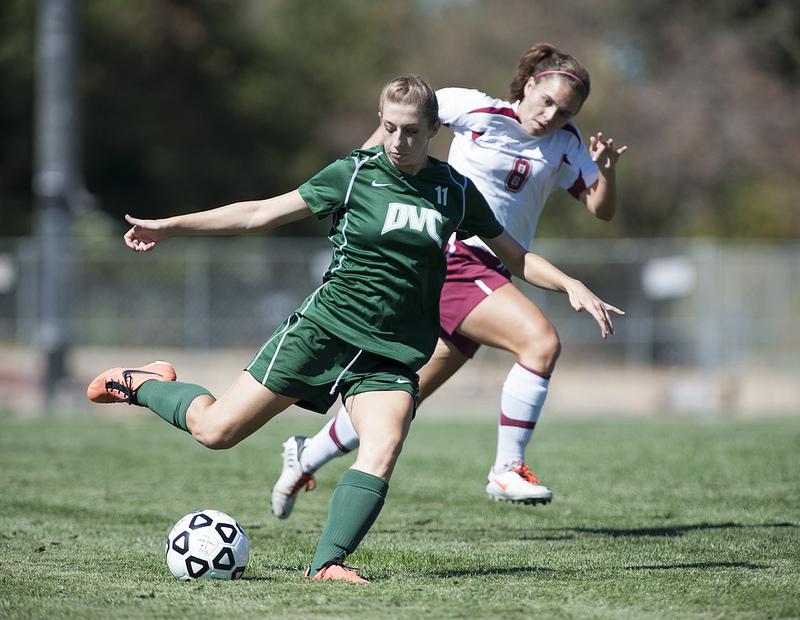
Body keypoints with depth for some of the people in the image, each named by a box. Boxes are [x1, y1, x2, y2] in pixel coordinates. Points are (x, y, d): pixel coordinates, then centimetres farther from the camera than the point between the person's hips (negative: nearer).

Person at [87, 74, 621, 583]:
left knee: (384, 449, -25)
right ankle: (144, 385, 24)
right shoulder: (352, 175, -2)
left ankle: (328, 563, -25)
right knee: (216, 430, -5)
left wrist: (572, 286, 0)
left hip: (393, 354, 2)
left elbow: (515, 255, 16)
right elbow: (261, 214, 3)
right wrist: (170, 227, 2)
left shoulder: (456, 191, 5)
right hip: (325, 328, -2)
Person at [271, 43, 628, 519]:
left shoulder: (565, 144, 7)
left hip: (490, 276, 7)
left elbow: (602, 209, 7)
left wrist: (606, 171, -13)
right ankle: (507, 470, -18)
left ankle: (306, 457, 30)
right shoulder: (479, 111, -7)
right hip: (453, 261, -7)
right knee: (542, 341, -26)